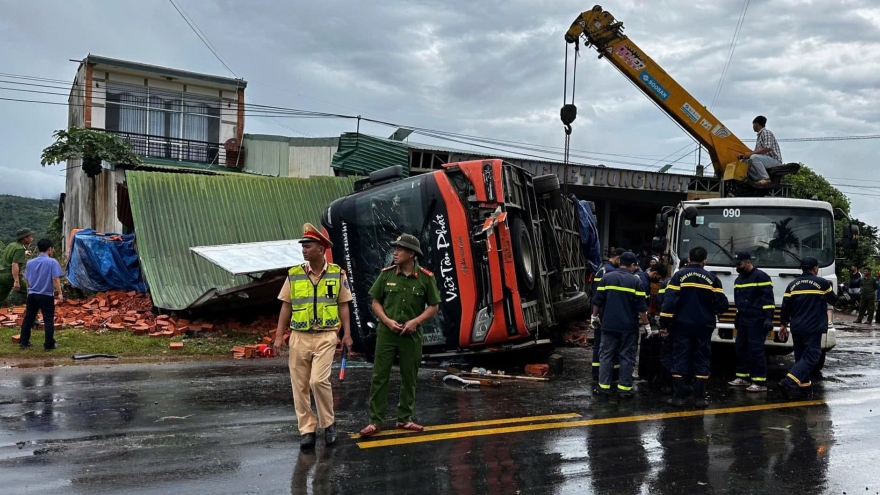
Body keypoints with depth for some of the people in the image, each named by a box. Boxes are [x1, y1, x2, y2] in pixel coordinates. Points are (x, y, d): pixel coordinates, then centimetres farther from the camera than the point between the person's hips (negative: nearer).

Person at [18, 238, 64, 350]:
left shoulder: (31, 262, 9)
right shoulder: (52, 262, -10)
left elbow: (27, 280, 16)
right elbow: (55, 279, -16)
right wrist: (59, 293, -11)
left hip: (32, 295, 6)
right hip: (46, 296, -6)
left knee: (28, 319, 14)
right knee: (48, 320, 1)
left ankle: (23, 342, 20)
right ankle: (49, 344, 3)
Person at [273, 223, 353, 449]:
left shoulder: (337, 274, -1)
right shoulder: (294, 274, 1)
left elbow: (343, 305, 4)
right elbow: (286, 306, 4)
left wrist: (347, 333, -2)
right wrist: (279, 336, 0)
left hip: (326, 336, -2)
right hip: (299, 337, 3)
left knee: (319, 380, -14)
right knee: (300, 386, 4)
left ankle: (328, 424, 8)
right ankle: (307, 430, 17)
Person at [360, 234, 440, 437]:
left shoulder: (426, 277, -4)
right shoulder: (386, 274, -1)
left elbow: (434, 306, 2)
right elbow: (376, 302, 5)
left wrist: (415, 321, -12)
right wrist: (387, 321, -10)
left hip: (411, 335, 0)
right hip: (386, 333, 0)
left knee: (409, 378, 9)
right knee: (380, 376, 0)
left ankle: (404, 419, 22)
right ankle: (375, 421, 7)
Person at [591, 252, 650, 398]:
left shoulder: (607, 278, 0)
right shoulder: (635, 281, -4)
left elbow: (597, 301, 2)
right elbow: (640, 307, -5)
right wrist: (646, 324, 4)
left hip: (609, 325, 1)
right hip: (629, 326, -1)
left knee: (606, 356, 7)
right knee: (626, 357, 6)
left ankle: (603, 387, 7)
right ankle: (625, 388, 7)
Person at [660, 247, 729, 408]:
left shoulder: (679, 276, -2)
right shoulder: (712, 278, 1)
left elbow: (669, 300, -10)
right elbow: (722, 305, -3)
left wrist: (664, 323, -6)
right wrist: (713, 311, 19)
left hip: (682, 325, -1)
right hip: (703, 326, 1)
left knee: (680, 360, 3)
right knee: (701, 361, 7)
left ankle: (678, 397, 2)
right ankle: (700, 398, 8)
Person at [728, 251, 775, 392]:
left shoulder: (761, 277, -10)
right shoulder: (739, 279, 16)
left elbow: (768, 299, -15)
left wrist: (769, 318, -21)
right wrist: (737, 318, 27)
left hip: (757, 321, -8)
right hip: (743, 320, 9)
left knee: (756, 350, -9)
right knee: (740, 348, 10)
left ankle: (760, 382, -6)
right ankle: (743, 377, 20)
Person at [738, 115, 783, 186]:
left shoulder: (766, 132, -8)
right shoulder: (760, 135, 22)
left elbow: (768, 148, -22)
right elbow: (757, 152, 20)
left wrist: (751, 153, -23)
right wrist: (744, 155, 5)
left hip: (775, 160, -10)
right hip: (766, 160, 10)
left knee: (754, 157, -32)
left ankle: (766, 178, -30)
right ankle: (759, 179, -8)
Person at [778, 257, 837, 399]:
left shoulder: (792, 285, 8)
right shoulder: (822, 283, -3)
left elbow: (785, 306, 6)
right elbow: (834, 300, 13)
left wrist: (783, 324, 15)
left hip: (796, 328, 5)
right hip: (813, 328, -5)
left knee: (801, 356, 15)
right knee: (811, 357, -6)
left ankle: (804, 387, 18)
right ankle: (788, 382, -22)